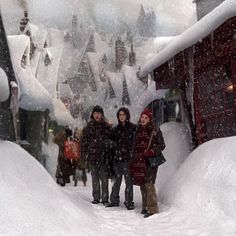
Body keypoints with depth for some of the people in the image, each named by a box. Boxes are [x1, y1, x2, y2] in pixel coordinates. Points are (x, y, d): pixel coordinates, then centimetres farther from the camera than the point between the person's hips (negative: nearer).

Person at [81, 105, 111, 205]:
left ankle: (105, 198, 3)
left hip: (103, 156, -1)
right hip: (92, 156, 2)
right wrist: (84, 154, 1)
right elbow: (84, 141, 8)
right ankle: (96, 198, 17)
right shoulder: (88, 127, 7)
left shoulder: (106, 126, 5)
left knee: (104, 178, -2)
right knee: (95, 178, 9)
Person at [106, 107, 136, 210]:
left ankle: (129, 202, 7)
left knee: (128, 180, -2)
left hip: (128, 158, -4)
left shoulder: (133, 127, -1)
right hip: (118, 157, 4)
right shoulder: (115, 129, 13)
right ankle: (114, 200, 21)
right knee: (117, 179, 11)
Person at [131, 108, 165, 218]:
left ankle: (152, 209, -11)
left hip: (150, 160, -6)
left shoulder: (155, 130, -3)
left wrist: (151, 152, -18)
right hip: (139, 161, 6)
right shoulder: (138, 130, 14)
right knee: (142, 184, 10)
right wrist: (133, 162, 14)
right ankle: (145, 207, 21)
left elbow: (161, 145, -3)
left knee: (149, 184, -14)